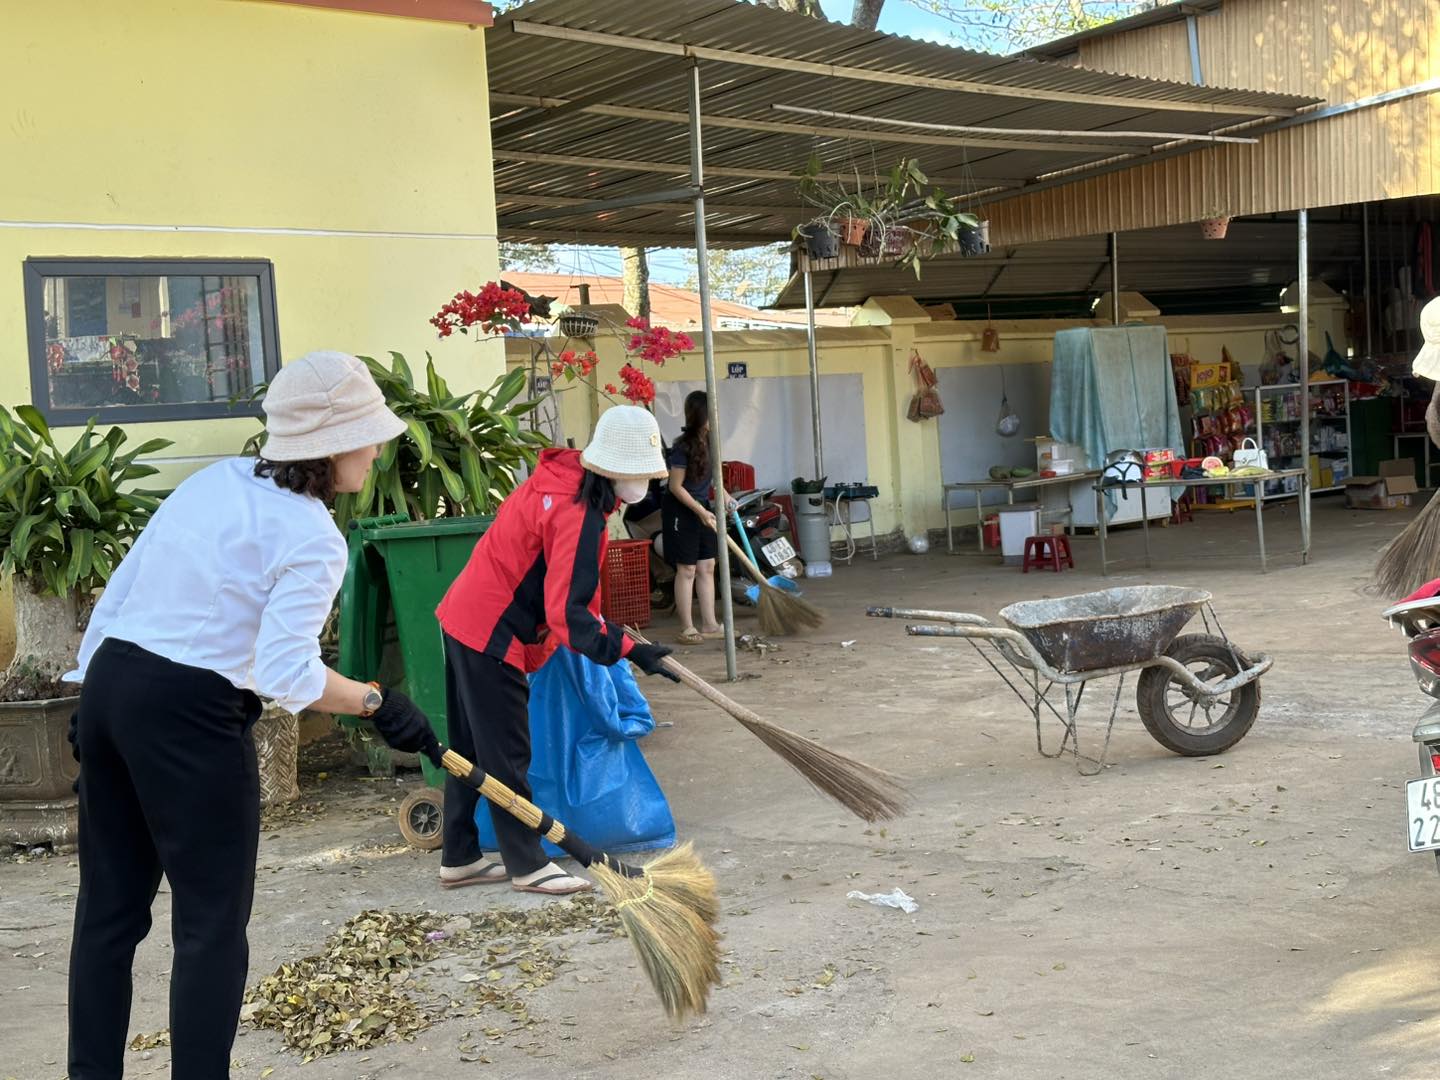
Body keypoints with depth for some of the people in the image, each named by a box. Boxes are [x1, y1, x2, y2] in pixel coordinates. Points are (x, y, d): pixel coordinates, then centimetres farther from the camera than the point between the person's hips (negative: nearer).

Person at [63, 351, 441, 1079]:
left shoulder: (213, 480, 9)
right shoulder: (311, 538, -13)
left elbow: (121, 589, 11)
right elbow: (286, 674, -23)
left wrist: (93, 695, 18)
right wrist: (378, 704, -12)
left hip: (110, 685, 8)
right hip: (191, 718, -8)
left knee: (109, 908, 16)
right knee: (212, 923, 4)